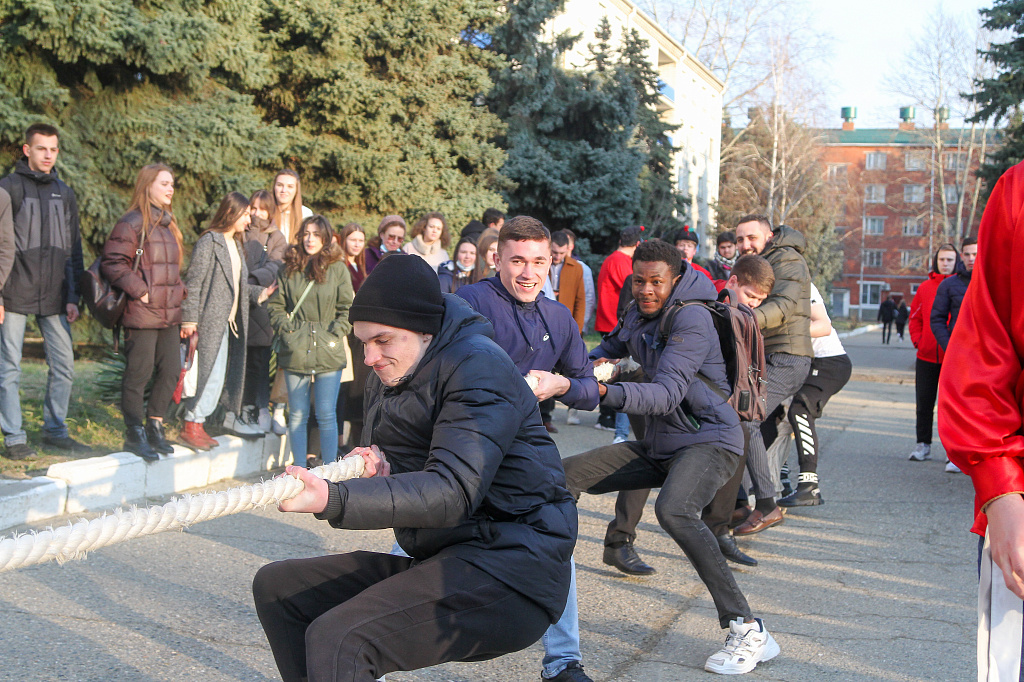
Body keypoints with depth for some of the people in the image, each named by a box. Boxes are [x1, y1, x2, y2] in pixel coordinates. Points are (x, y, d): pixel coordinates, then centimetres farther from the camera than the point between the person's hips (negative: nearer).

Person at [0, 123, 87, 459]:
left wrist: (73, 297, 9)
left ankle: (55, 430, 18)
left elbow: (74, 248, 15)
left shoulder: (64, 193, 13)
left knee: (63, 366, 5)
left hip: (54, 298, 4)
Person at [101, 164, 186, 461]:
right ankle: (134, 435, 8)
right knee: (139, 373, -2)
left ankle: (154, 428, 21)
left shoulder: (167, 224, 18)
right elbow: (112, 264, -15)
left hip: (169, 314, 8)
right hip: (142, 314, -8)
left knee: (171, 370, 8)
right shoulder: (132, 224, -9)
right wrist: (139, 290, -17)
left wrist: (179, 290, 12)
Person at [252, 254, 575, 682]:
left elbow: (453, 491, -25)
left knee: (336, 639, -27)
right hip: (443, 563, 10)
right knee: (276, 586, 8)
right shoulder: (386, 382, 15)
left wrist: (334, 500, -35)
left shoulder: (478, 367, -13)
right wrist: (377, 473, -5)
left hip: (509, 569, -9)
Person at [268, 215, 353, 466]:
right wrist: (286, 330, -1)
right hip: (295, 352, 2)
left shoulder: (338, 269, 3)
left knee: (327, 415, -1)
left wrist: (334, 335, -5)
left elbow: (347, 309, 5)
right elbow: (275, 306, 12)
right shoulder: (290, 269, 9)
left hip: (328, 354, -2)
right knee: (297, 415, 6)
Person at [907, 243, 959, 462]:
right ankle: (923, 444, 18)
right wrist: (917, 339, 2)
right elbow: (915, 317, 15)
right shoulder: (925, 287, 9)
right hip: (927, 356, 3)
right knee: (924, 402, 8)